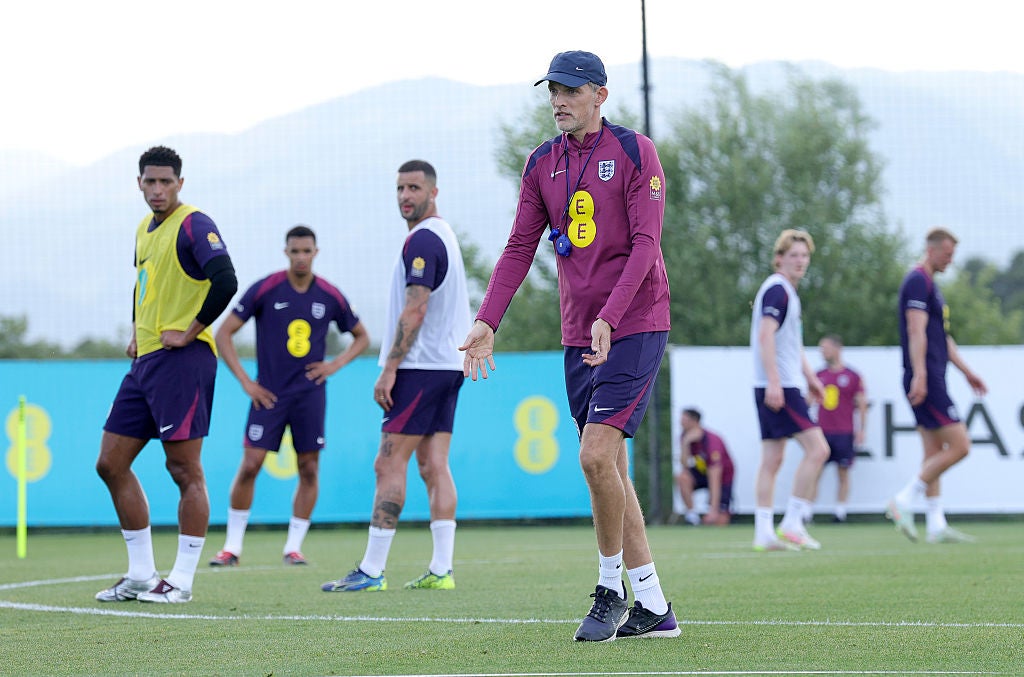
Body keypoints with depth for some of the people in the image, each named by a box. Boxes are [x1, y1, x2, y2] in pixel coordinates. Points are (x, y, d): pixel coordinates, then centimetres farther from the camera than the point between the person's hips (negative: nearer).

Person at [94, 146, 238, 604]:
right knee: (111, 464, 9)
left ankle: (182, 580, -2)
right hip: (145, 360, 10)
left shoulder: (193, 225, -10)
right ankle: (141, 575, 15)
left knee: (185, 471, -6)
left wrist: (190, 331, -17)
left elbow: (225, 282, -22)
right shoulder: (145, 229, 18)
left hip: (182, 360, -10)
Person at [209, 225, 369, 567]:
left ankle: (293, 547, 9)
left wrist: (335, 364, 1)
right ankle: (232, 546, 2)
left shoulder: (330, 296, 2)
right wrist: (245, 381, -6)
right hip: (269, 394, -2)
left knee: (309, 469, -1)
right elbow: (223, 334, -1)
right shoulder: (265, 289, -5)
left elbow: (361, 337, 18)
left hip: (310, 394, 2)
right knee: (250, 465, -8)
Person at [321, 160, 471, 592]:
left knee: (390, 464, -8)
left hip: (420, 365, -10)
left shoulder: (422, 240, -13)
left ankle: (372, 570, -9)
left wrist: (388, 370, -18)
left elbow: (414, 311, -19)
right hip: (448, 363, 10)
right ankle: (441, 569, 2)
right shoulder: (443, 235, 18)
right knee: (434, 467, 6)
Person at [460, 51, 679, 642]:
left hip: (634, 326, -6)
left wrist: (608, 318, -24)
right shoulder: (543, 164, 11)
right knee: (607, 467, 4)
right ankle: (653, 609, 8)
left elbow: (645, 244, -13)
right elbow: (520, 248, 10)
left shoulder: (634, 152, -6)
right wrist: (488, 321, -2)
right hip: (578, 335, 6)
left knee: (596, 454, -18)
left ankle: (611, 589, -2)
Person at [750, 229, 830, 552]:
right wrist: (774, 381, -26)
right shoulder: (777, 289, -11)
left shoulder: (787, 292, 20)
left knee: (772, 459, 8)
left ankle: (764, 532, 7)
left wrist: (809, 376, 32)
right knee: (817, 448, -11)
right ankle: (792, 522, -10)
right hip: (778, 386, -10)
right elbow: (766, 335, -21)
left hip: (775, 387, 10)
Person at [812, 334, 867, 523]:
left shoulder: (852, 376, 1)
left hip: (844, 433, -2)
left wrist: (861, 430, -2)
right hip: (822, 431, 2)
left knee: (843, 473, 1)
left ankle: (840, 512, 5)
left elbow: (862, 404, 3)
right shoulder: (819, 376, 11)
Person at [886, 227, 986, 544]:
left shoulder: (930, 284, 21)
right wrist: (919, 376, -28)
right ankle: (903, 502, -10)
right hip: (926, 382, -10)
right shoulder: (918, 282, -11)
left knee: (934, 453, 8)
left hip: (932, 382, 10)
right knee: (959, 446, -11)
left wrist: (967, 372, 29)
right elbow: (917, 331, -21)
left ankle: (936, 526, 8)